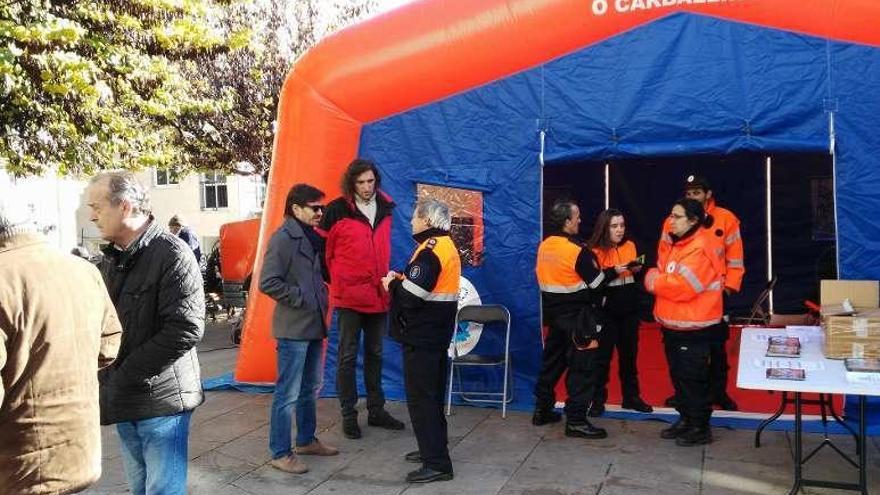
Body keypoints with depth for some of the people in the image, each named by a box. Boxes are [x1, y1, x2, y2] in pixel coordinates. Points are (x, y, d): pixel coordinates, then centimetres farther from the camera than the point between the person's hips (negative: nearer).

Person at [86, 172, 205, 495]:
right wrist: (108, 377, 0)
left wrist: (123, 374, -16)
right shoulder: (111, 258, 11)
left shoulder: (171, 254, -14)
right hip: (123, 399, 7)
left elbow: (186, 329, -21)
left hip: (161, 399, -7)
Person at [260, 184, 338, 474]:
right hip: (293, 327, -9)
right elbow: (268, 283, -19)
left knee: (311, 388, 18)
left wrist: (321, 297, 10)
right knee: (288, 393, -2)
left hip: (313, 325, 9)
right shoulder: (283, 238, -13)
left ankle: (306, 440, 32)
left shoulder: (312, 238, 12)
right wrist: (300, 299, -15)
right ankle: (280, 453, 7)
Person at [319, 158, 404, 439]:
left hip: (378, 295, 5)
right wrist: (336, 280, 2)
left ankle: (376, 410, 26)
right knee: (348, 356, 3)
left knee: (375, 353, 14)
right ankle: (348, 415, 12)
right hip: (349, 296, -5)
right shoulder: (337, 211, -9)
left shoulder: (385, 209, 6)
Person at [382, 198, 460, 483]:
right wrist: (403, 279, 3)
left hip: (421, 336, -10)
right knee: (432, 395, 19)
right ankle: (434, 449, 30)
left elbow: (411, 297, -26)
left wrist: (393, 283, -8)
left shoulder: (430, 251, -20)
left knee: (420, 398, -4)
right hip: (437, 332, 10)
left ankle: (437, 463, -1)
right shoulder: (446, 246, 12)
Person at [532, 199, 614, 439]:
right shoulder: (577, 250, -19)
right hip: (577, 315, -8)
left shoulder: (544, 246, 4)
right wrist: (615, 272, 2)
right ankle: (576, 420, -2)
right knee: (582, 367, -3)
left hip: (553, 312, 8)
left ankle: (542, 410, 24)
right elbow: (596, 282, -13)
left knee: (552, 360, 17)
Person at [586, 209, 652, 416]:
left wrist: (637, 269, -4)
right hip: (606, 310, -5)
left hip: (629, 309, 5)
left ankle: (631, 397, 26)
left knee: (629, 353, 14)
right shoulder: (595, 251, -10)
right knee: (603, 355, 1)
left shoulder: (630, 246, 5)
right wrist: (613, 271, -26)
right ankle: (598, 400, 10)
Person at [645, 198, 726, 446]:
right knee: (678, 375, 16)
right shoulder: (675, 245, 12)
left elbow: (683, 286, -25)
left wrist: (655, 281, -12)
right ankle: (685, 419, 30)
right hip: (673, 325, 9)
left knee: (693, 378, 0)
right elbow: (660, 275, 16)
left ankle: (701, 428, 12)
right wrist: (654, 277, -6)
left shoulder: (700, 248, -19)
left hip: (695, 328, -9)